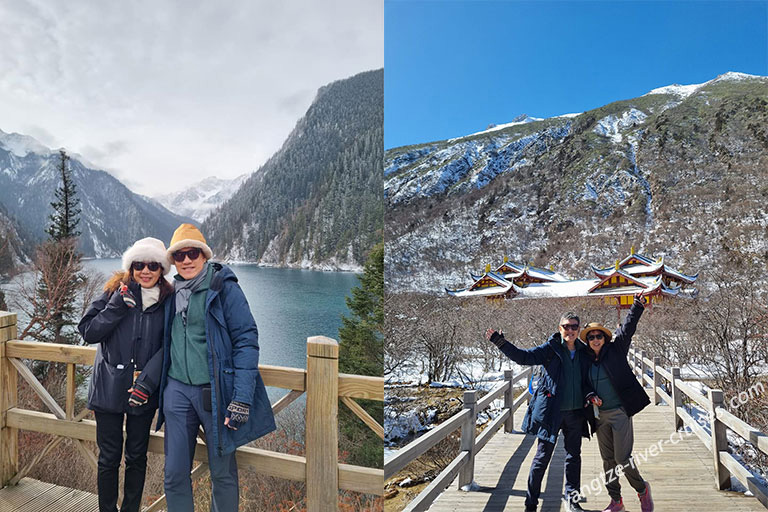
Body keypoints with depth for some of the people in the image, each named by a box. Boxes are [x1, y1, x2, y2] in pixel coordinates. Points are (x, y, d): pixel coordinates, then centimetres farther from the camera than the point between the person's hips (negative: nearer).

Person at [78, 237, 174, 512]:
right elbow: (88, 332, -6)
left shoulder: (168, 300, -3)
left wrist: (146, 383, -17)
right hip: (109, 389, 0)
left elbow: (166, 347, -6)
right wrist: (118, 306, -18)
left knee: (137, 457, 13)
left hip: (144, 393, 1)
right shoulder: (115, 291, -3)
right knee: (109, 458, 9)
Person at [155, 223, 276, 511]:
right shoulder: (173, 291, 10)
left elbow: (247, 341, -12)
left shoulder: (224, 287, -7)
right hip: (177, 389, 5)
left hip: (214, 391, -5)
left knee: (223, 473, 8)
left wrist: (242, 398, -18)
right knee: (174, 474, 10)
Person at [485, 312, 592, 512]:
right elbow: (523, 356, -15)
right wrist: (499, 342, -26)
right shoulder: (550, 349, -6)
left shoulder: (583, 352, 7)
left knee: (574, 456, 15)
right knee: (543, 456, 1)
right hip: (551, 412, -4)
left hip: (575, 413, 4)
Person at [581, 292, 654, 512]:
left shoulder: (615, 351, -2)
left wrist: (638, 305, -21)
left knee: (623, 460, -4)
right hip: (600, 416, 4)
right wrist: (591, 396, -5)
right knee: (608, 460, 10)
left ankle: (642, 489, 25)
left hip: (620, 413, -4)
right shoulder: (587, 360, 7)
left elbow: (627, 329, -12)